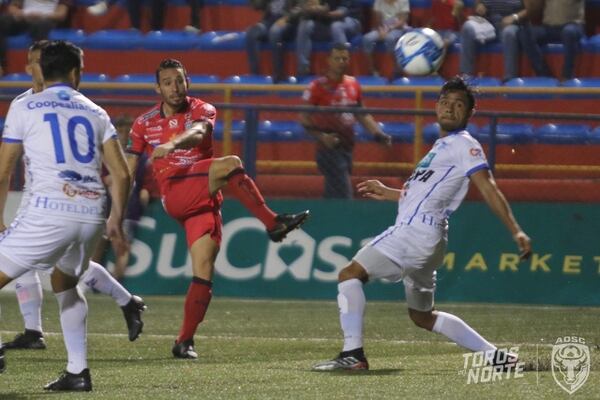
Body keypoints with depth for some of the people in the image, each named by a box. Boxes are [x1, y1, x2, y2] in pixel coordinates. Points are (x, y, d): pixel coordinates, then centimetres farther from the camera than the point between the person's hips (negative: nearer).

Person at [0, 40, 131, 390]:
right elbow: (122, 174, 12)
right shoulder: (95, 113, 17)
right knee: (65, 282, 30)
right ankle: (78, 372, 25)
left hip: (50, 212, -5)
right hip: (93, 213, 5)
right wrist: (116, 219, 27)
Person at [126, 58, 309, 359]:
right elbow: (128, 170, 17)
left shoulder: (202, 110, 6)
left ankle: (184, 341, -5)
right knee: (230, 164, -27)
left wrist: (173, 144, -41)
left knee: (204, 272, -10)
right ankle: (273, 223, -30)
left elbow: (198, 132, -19)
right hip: (174, 196, -1)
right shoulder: (145, 123, 11)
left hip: (204, 199, 1)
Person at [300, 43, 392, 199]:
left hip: (347, 148, 7)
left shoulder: (353, 84, 10)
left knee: (332, 196, 13)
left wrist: (378, 134, 9)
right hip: (329, 149, -7)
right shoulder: (318, 86, -8)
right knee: (343, 197, -15)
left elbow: (362, 114, 21)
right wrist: (322, 136, -21)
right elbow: (304, 119, -8)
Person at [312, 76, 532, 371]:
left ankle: (352, 354, -18)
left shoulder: (463, 145, -5)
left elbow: (488, 189, -15)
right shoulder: (443, 146, 23)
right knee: (423, 316, 16)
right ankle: (494, 356, 15)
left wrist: (515, 231, -24)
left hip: (418, 229, -10)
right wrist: (388, 193, 37)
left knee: (350, 274, -10)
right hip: (421, 236, 10)